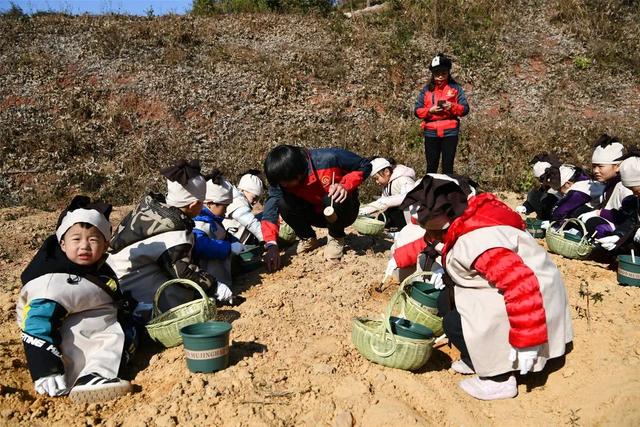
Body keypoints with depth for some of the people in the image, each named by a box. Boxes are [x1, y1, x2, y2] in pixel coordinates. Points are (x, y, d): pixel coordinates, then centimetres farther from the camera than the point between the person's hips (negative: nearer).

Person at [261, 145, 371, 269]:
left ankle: (336, 238, -6)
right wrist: (271, 245, -42)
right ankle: (307, 239, 2)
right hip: (317, 214, 3)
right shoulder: (281, 179, -20)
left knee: (333, 200, -38)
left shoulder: (328, 159, -30)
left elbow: (365, 165, -18)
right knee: (283, 202, -24)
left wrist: (345, 185, -34)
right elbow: (271, 207, -29)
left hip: (343, 212, -3)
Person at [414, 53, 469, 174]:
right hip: (431, 133, 1)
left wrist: (452, 106, -18)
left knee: (448, 166, 2)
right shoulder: (426, 89, 7)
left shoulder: (455, 88, 4)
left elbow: (465, 109, 0)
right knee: (431, 166, 5)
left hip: (450, 132, -1)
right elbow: (417, 111, 4)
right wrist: (430, 110, -14)